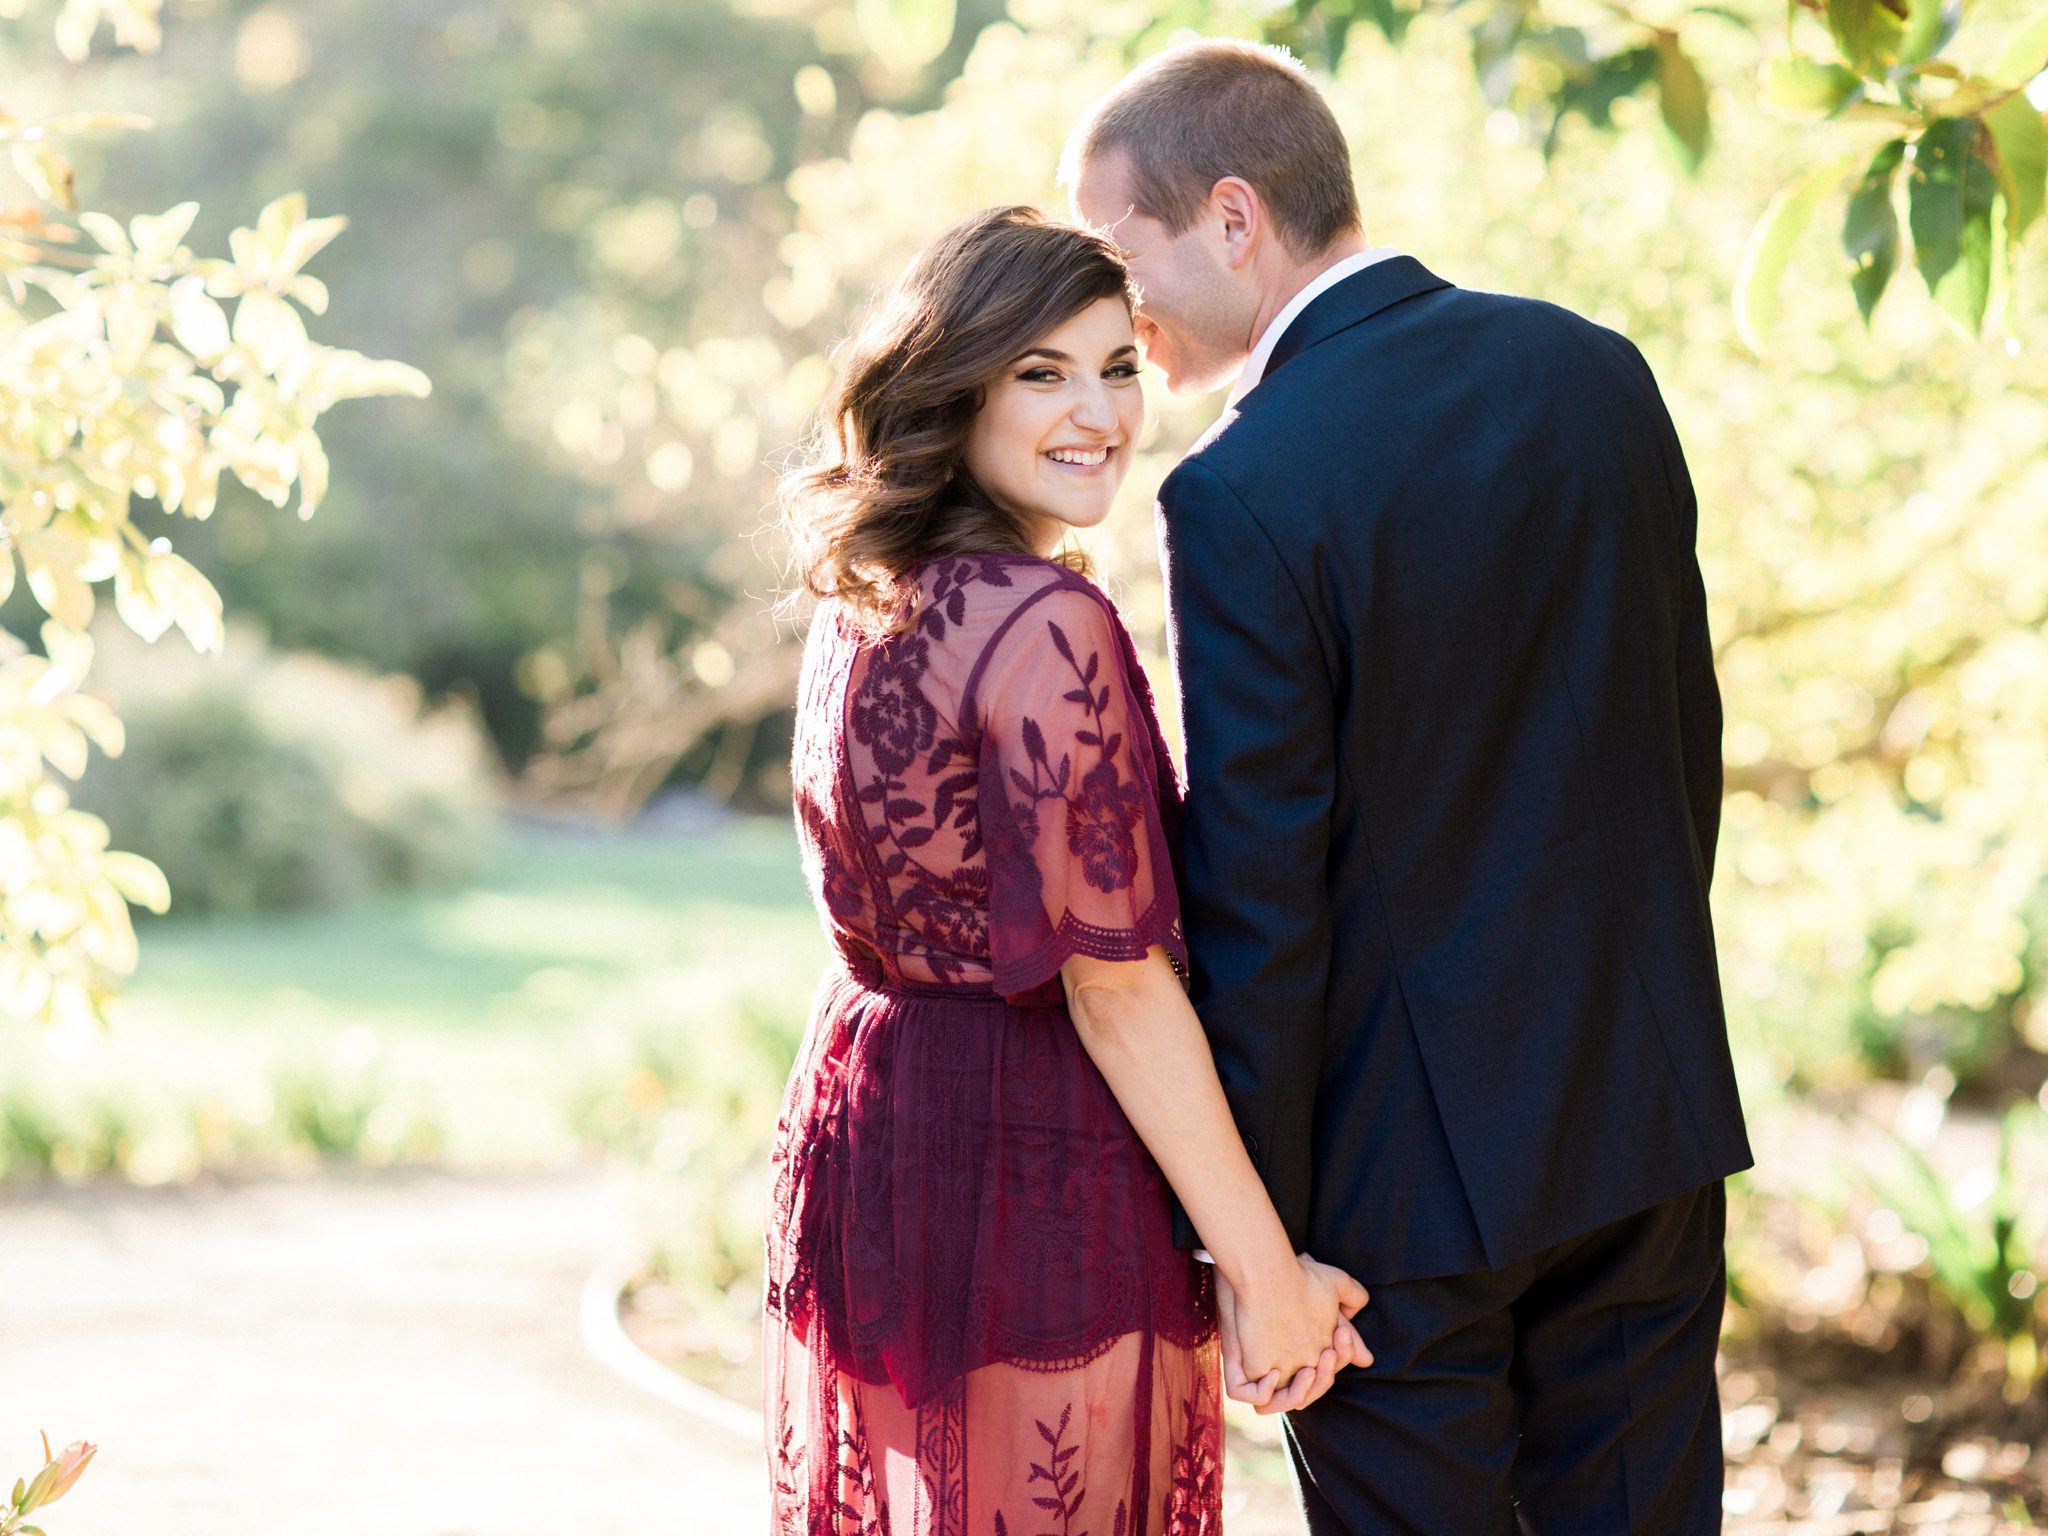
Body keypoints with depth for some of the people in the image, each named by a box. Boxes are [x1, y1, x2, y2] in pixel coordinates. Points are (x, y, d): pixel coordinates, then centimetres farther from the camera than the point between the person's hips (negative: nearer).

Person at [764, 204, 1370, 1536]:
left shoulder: (863, 605, 7)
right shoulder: (1047, 626, -19)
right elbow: (1117, 985, -20)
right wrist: (1269, 1273, -15)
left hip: (859, 1142, 9)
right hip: (1036, 1178, -9)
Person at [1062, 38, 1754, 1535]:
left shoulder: (1245, 496, -18)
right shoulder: (1598, 372, 2)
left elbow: (1259, 896, -17)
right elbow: (1685, 735, 10)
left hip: (1409, 1157, -6)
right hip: (1650, 1114, 6)